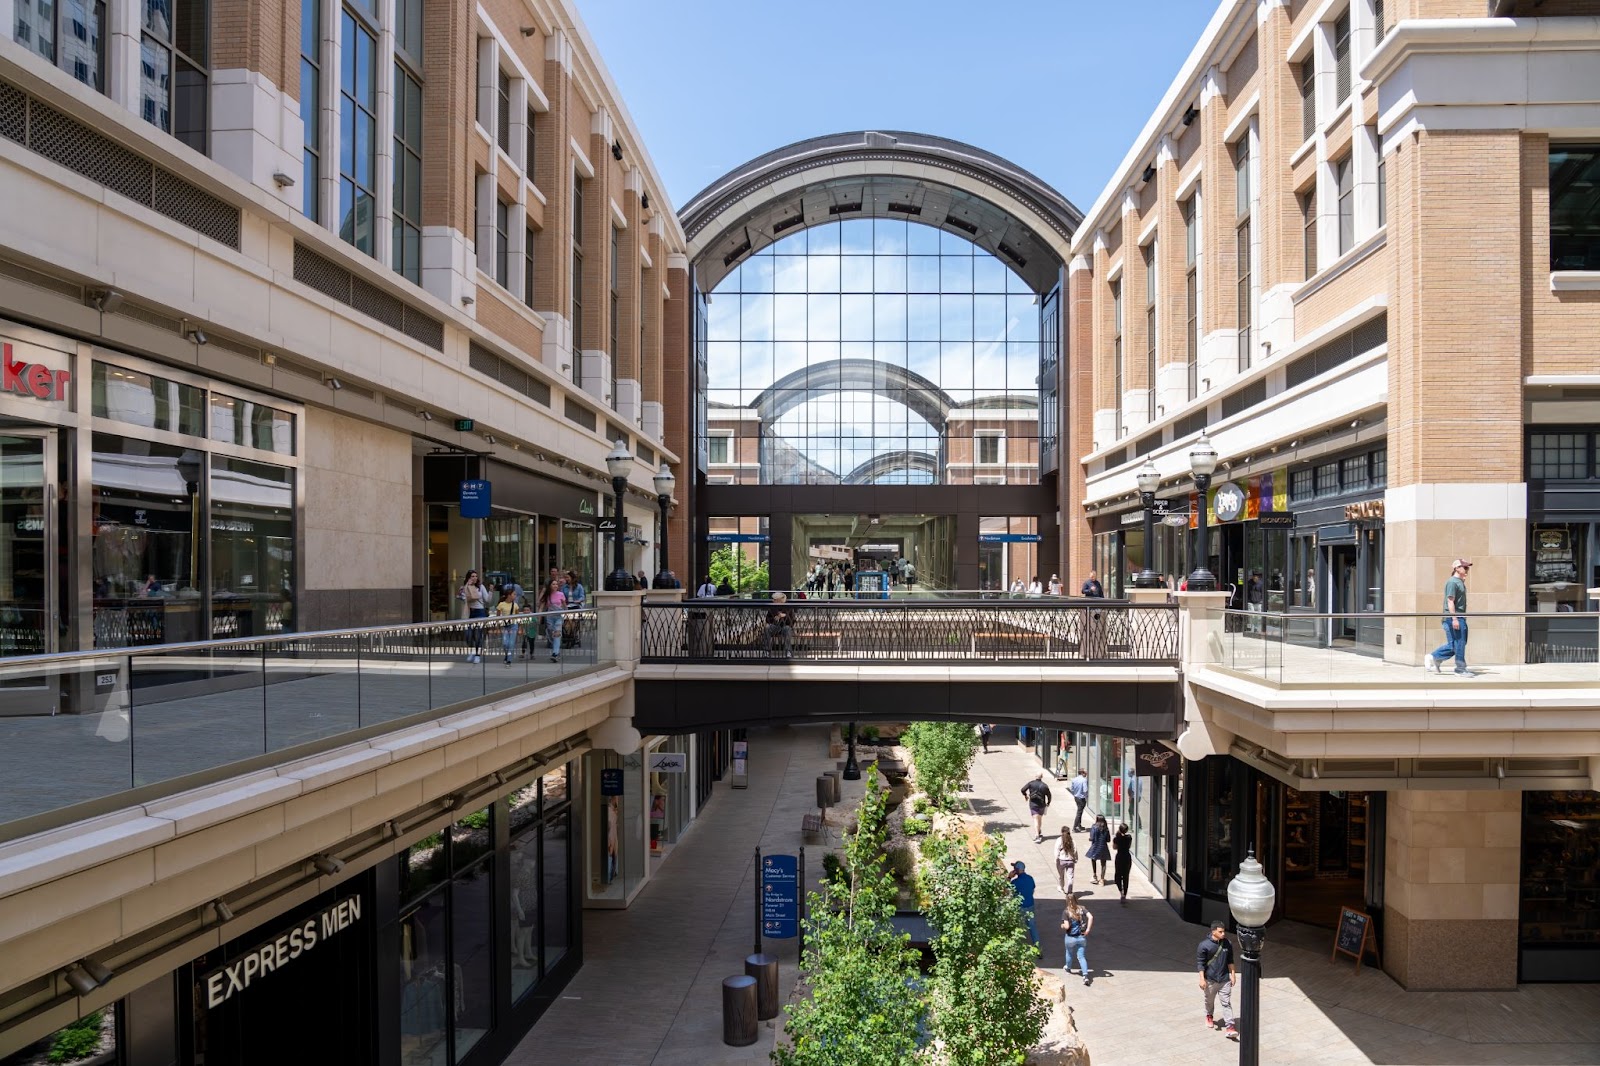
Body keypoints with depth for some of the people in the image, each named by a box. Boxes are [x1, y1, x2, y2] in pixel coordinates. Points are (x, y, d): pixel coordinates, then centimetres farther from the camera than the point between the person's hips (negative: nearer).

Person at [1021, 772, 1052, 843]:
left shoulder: (1031, 783, -9)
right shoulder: (1045, 786, -4)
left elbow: (1023, 790, -12)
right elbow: (1049, 796, 0)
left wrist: (1026, 795, 10)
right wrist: (1048, 803, 19)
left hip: (1033, 804, -2)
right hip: (1041, 805, 2)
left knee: (1036, 820, -6)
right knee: (1040, 819, 21)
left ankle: (1037, 836, -18)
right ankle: (1039, 833, 37)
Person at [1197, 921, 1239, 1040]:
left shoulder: (1228, 943, -5)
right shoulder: (1204, 945, -17)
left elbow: (1230, 960, 9)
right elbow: (1200, 963, -12)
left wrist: (1233, 974, 9)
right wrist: (1202, 979, -14)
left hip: (1224, 979, 2)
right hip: (1210, 980, -2)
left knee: (1227, 1003, -2)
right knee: (1209, 1001, 18)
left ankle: (1230, 1027, 0)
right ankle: (1209, 1017, 44)